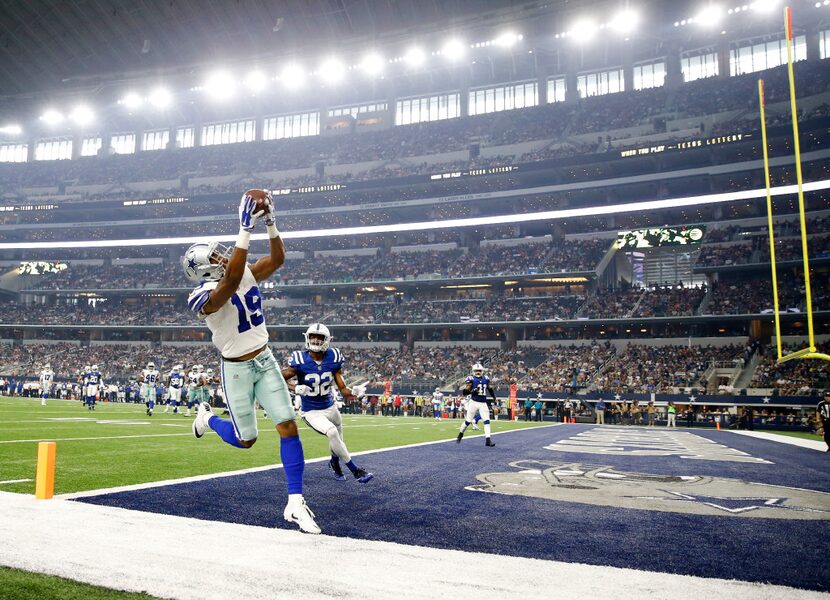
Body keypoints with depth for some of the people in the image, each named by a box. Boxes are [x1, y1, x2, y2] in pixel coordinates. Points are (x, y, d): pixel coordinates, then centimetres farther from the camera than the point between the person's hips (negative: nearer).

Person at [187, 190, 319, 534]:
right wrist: (245, 229, -45)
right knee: (245, 440, 7)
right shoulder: (206, 297, -22)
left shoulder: (246, 274, -1)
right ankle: (207, 418, 41)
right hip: (236, 370, -5)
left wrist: (270, 223, -18)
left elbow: (277, 259, -4)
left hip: (265, 361, 5)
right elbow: (232, 281, -42)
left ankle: (295, 504, 2)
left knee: (288, 426, -5)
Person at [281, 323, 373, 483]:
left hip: (330, 407, 4)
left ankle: (335, 462, 54)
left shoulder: (333, 359, -10)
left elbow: (343, 389, -7)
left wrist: (354, 392, -29)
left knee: (337, 439, 18)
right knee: (332, 432, -28)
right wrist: (296, 389, -30)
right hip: (311, 412, -4)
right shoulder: (300, 361, -19)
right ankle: (356, 470, -14)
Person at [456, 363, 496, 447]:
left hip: (483, 403, 4)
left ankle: (488, 440, -6)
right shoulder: (471, 379, -8)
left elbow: (489, 388, 25)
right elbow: (464, 392, -11)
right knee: (468, 421, 4)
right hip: (474, 402, -4)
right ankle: (460, 434, 28)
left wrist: (494, 397, 20)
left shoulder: (486, 379, 7)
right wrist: (473, 391, -26)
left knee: (487, 421, -6)